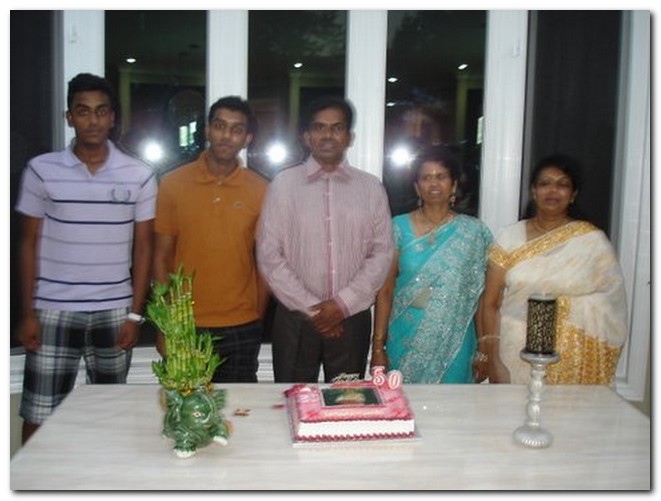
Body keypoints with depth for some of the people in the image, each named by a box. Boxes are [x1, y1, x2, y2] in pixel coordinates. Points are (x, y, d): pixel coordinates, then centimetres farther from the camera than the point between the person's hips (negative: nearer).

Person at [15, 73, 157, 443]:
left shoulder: (140, 176, 1)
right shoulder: (42, 170, 0)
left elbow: (143, 248, 4)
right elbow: (29, 245, 5)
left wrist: (135, 314, 0)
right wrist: (27, 313, 0)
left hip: (114, 314, 1)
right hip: (53, 312, 0)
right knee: (38, 418, 4)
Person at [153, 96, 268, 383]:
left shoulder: (260, 191, 0)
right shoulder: (173, 184, -1)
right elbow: (162, 257, 1)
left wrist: (258, 321, 2)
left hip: (241, 330, 1)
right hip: (184, 327, 0)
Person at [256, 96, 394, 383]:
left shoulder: (371, 188, 4)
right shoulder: (283, 184, -1)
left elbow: (382, 253, 1)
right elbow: (269, 255, -4)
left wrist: (343, 303, -9)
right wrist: (310, 307, -8)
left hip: (352, 318, 1)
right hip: (295, 319, -1)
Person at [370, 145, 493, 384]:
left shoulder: (473, 231, 1)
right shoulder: (399, 228, 0)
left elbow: (480, 296, 3)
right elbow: (385, 291, 0)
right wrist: (378, 347, -3)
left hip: (454, 346, 0)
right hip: (405, 344, 0)